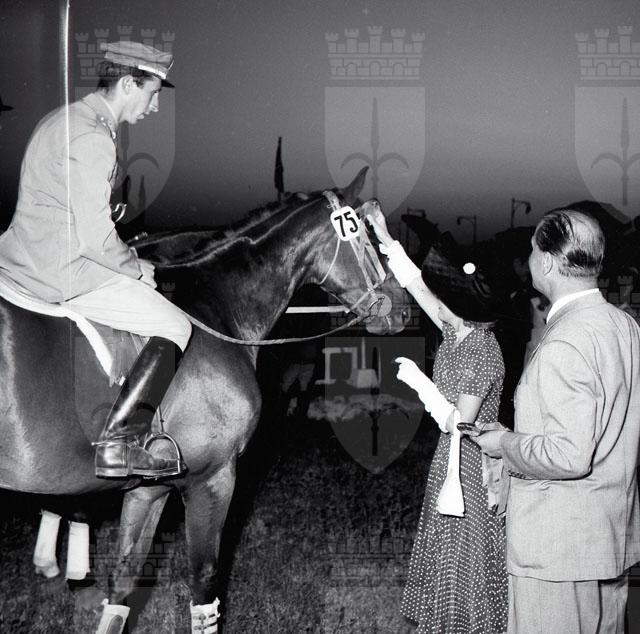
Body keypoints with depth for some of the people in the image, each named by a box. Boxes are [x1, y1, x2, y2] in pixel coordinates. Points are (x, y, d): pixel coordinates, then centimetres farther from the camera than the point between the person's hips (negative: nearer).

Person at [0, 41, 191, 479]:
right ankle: (119, 443, -12)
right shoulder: (92, 139, -19)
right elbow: (96, 238, -23)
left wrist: (129, 262, 17)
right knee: (175, 328, -6)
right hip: (63, 273, -11)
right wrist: (139, 268, -5)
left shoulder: (64, 119, 15)